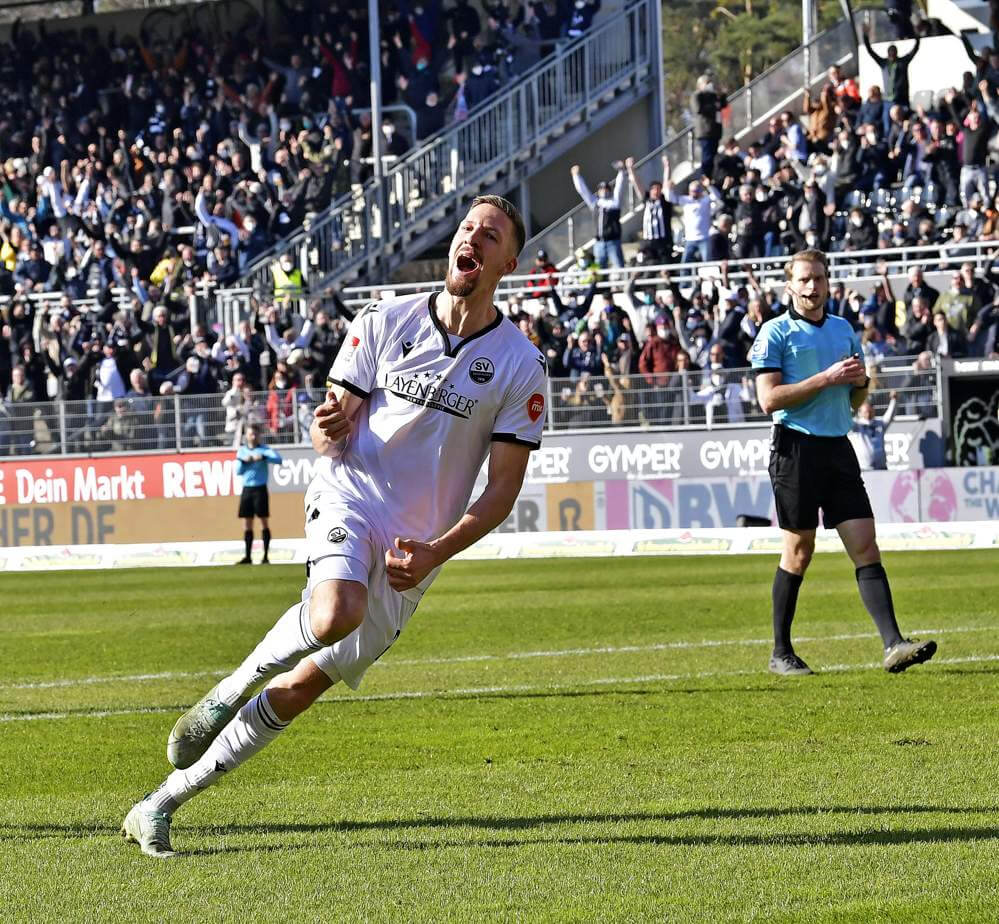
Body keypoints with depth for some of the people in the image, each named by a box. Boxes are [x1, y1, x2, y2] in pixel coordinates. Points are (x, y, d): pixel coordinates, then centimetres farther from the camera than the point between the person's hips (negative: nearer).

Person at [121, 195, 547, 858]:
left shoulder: (520, 365, -2)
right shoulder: (384, 323, 2)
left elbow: (504, 487, 0)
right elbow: (334, 428, 7)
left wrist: (435, 553, -13)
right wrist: (328, 430, -18)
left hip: (414, 551, 2)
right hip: (351, 499, -1)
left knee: (304, 687, 2)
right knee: (335, 613, -36)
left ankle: (164, 802, 13)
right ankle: (231, 690, -8)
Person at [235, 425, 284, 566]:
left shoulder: (264, 450, -1)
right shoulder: (242, 451, 13)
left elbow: (278, 459, -16)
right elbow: (238, 471, 10)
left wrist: (263, 457, -28)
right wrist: (243, 461, -8)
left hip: (260, 488, -4)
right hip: (246, 489, 4)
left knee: (264, 521, -5)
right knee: (247, 523, 4)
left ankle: (265, 556, -4)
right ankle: (247, 557, 7)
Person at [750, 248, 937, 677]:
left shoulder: (844, 331, 16)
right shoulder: (775, 333, -3)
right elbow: (769, 399, -13)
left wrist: (860, 382, 1)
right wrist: (826, 378, -16)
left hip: (838, 448, 5)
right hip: (796, 447, -5)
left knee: (866, 547, -6)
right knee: (799, 552, 0)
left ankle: (893, 645, -14)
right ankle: (781, 653, 12)